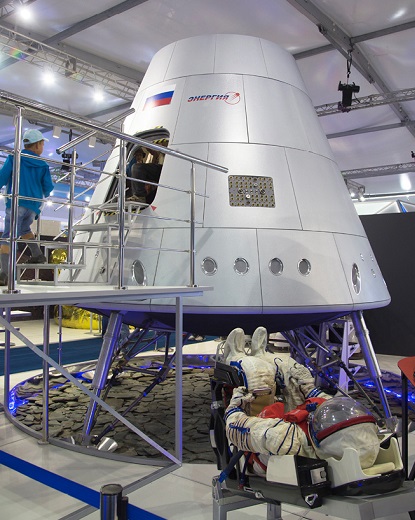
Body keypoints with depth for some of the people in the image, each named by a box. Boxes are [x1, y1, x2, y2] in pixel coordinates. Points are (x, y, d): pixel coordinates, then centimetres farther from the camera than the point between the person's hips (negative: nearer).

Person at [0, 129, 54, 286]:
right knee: (24, 228, 31)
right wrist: (44, 196, 32)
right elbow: (48, 187, 11)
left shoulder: (14, 158, 3)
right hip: (34, 206, 4)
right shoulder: (43, 165, 9)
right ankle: (37, 255, 27)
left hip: (16, 203, -4)